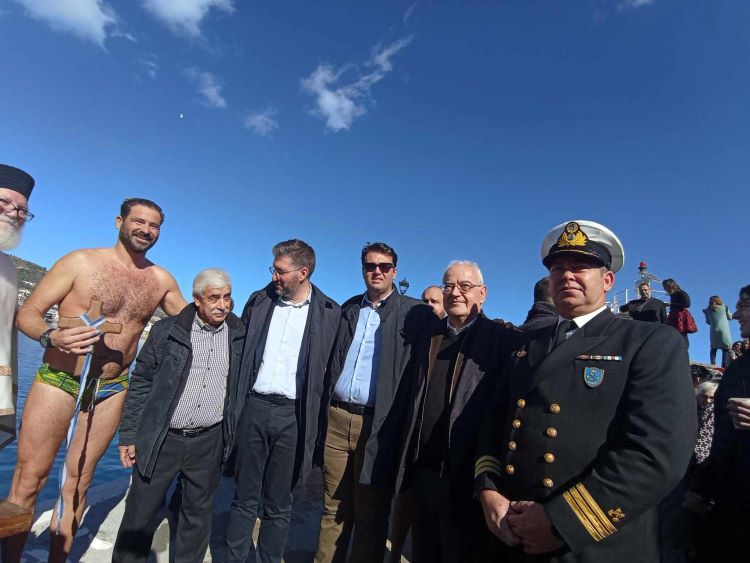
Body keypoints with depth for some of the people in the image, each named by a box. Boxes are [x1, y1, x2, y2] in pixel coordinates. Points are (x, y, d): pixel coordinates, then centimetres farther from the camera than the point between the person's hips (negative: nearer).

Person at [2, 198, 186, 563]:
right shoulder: (80, 262, -6)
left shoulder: (161, 280, 3)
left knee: (78, 479, 13)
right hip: (59, 379, -2)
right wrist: (52, 337, -26)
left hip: (113, 389, 3)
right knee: (29, 478, 2)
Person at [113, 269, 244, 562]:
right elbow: (140, 383, 0)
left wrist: (236, 432, 6)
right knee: (141, 512, 12)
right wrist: (128, 435, -1)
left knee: (198, 513, 16)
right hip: (162, 439, -1)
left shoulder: (240, 336, -1)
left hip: (209, 442, 1)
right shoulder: (167, 330, -5)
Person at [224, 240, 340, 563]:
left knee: (278, 505, 13)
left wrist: (316, 417, -4)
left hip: (293, 415, -2)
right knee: (245, 498, 14)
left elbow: (330, 368, 0)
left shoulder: (329, 312, -2)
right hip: (254, 408, 2)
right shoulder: (259, 301, 5)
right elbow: (239, 352, 12)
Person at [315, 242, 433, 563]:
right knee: (333, 508, 15)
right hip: (336, 419, 4)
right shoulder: (348, 309, 12)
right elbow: (333, 362, 15)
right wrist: (324, 409, 12)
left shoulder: (414, 313, -3)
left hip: (378, 425, -4)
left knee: (370, 515, 8)